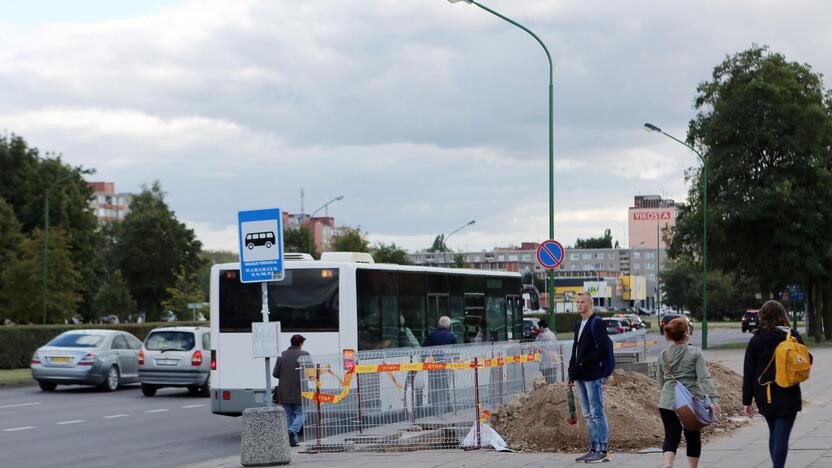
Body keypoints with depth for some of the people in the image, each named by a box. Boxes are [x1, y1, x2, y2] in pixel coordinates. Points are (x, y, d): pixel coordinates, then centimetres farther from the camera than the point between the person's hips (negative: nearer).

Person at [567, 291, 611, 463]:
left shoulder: (597, 323, -7)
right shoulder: (579, 325, 18)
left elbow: (603, 349, -16)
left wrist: (583, 363, -15)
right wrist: (571, 374, 16)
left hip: (593, 375, -9)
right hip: (580, 376, 9)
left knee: (597, 414, -7)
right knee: (588, 415, 11)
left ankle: (603, 451, -6)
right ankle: (593, 448, 16)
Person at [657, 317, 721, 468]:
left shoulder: (663, 355, 6)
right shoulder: (695, 353, -7)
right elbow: (704, 378, -16)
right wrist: (714, 399, -21)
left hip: (668, 403, 2)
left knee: (671, 437, 3)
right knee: (693, 438, 15)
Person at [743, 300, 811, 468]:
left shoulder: (756, 340, -2)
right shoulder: (793, 336, -6)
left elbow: (748, 373, -1)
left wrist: (747, 400, 3)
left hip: (764, 396, 3)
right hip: (788, 395, -3)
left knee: (774, 433, 19)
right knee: (782, 435, -4)